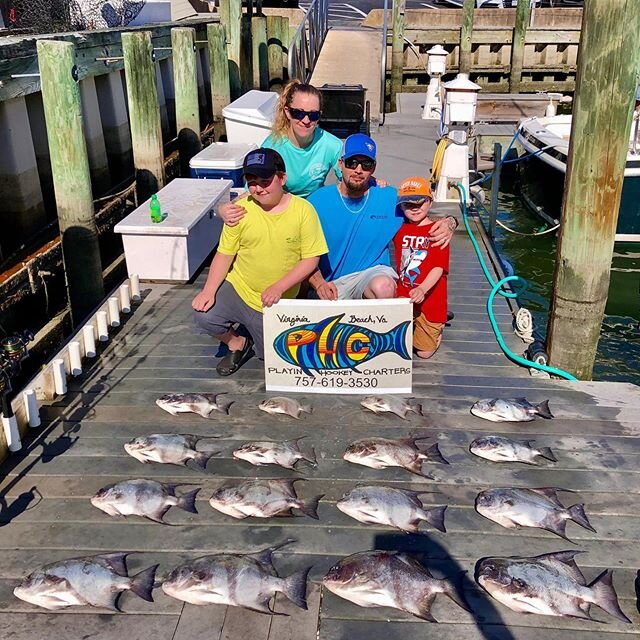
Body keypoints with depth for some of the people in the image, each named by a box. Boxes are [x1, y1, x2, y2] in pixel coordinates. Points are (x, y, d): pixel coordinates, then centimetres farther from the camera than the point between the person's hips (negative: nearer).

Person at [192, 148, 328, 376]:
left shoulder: (303, 210, -13)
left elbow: (311, 259, -12)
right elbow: (224, 254, -4)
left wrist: (279, 287, -23)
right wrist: (209, 290, -17)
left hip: (278, 302, 0)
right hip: (238, 289, 1)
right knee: (205, 315, -25)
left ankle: (258, 330, 41)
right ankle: (237, 344, 7)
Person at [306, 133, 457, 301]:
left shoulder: (390, 198, 0)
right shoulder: (317, 201, -3)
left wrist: (449, 223, -16)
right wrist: (319, 284, -19)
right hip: (331, 282, 0)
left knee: (384, 287, -35)